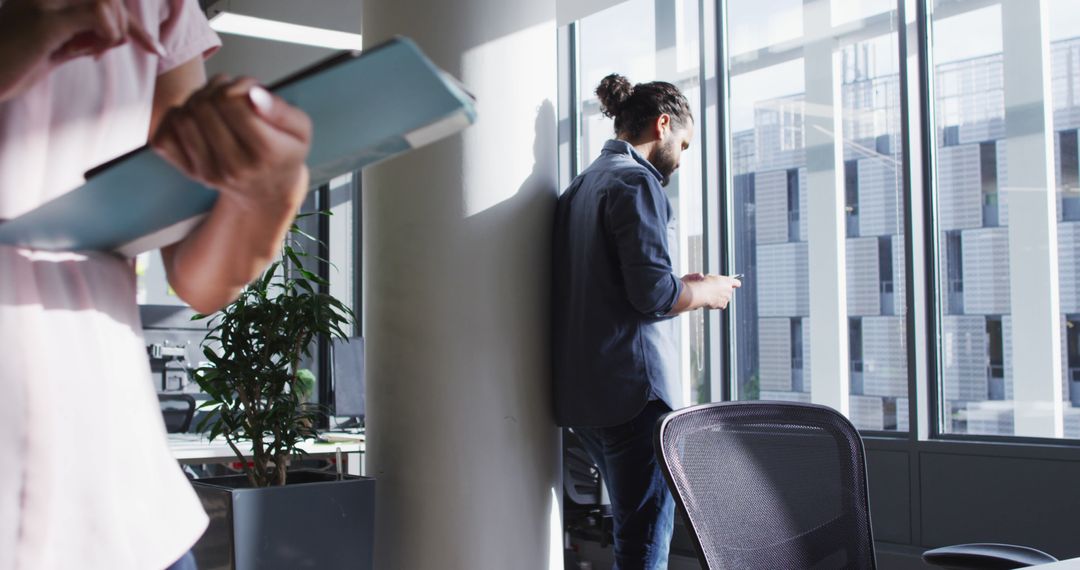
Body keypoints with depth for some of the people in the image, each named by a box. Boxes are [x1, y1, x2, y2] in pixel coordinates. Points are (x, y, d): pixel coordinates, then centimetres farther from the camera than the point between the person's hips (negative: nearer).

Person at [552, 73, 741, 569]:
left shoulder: (580, 187, 18)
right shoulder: (637, 182, -10)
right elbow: (653, 294, -19)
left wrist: (686, 288, 20)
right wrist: (706, 291, 0)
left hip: (583, 392, 9)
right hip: (633, 387, -9)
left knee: (634, 527, 18)